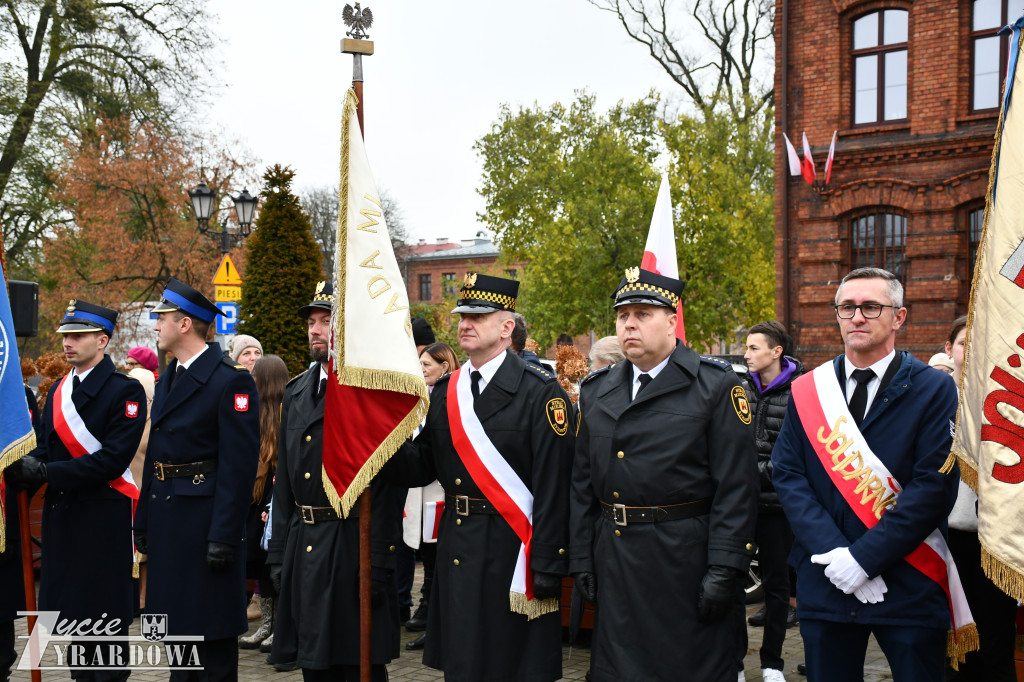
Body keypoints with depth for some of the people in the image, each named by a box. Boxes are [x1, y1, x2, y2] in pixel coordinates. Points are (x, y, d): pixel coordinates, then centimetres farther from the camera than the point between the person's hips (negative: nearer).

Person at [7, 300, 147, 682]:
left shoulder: (125, 390, -9)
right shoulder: (58, 391, 14)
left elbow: (114, 459, -17)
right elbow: (48, 447, 12)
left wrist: (49, 473, -21)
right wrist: (30, 467, -10)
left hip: (103, 517, -7)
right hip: (61, 513, 7)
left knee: (104, 610, -2)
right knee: (70, 606, 14)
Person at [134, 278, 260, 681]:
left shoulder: (230, 381, -14)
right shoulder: (167, 380, 14)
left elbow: (239, 464, -18)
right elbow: (155, 456, 18)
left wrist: (224, 536, -21)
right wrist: (143, 521, 15)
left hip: (206, 522, -8)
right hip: (167, 522, 9)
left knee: (213, 634, 1)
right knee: (175, 627, 18)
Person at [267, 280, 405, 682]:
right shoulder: (296, 392, 14)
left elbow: (389, 482, -13)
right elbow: (285, 478, 16)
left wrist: (379, 562, -17)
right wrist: (279, 551, 12)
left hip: (354, 546, -7)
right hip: (304, 547, 7)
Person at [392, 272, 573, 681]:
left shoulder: (541, 393, -9)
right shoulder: (444, 392, 10)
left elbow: (552, 486, -13)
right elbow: (421, 470, 9)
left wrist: (548, 567, -16)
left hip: (512, 551, -5)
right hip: (457, 554, 6)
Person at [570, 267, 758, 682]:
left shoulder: (717, 385, -5)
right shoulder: (596, 391, 10)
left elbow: (736, 484, -9)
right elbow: (583, 483, 12)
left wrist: (725, 568, -15)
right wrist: (581, 561, 8)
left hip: (687, 564, -4)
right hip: (615, 566, 5)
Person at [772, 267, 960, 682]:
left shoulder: (934, 390, -4)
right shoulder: (807, 391, 6)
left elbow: (935, 487, -11)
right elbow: (787, 475, 0)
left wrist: (864, 557, -16)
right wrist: (832, 552, -13)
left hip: (910, 586, -2)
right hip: (824, 584, 3)